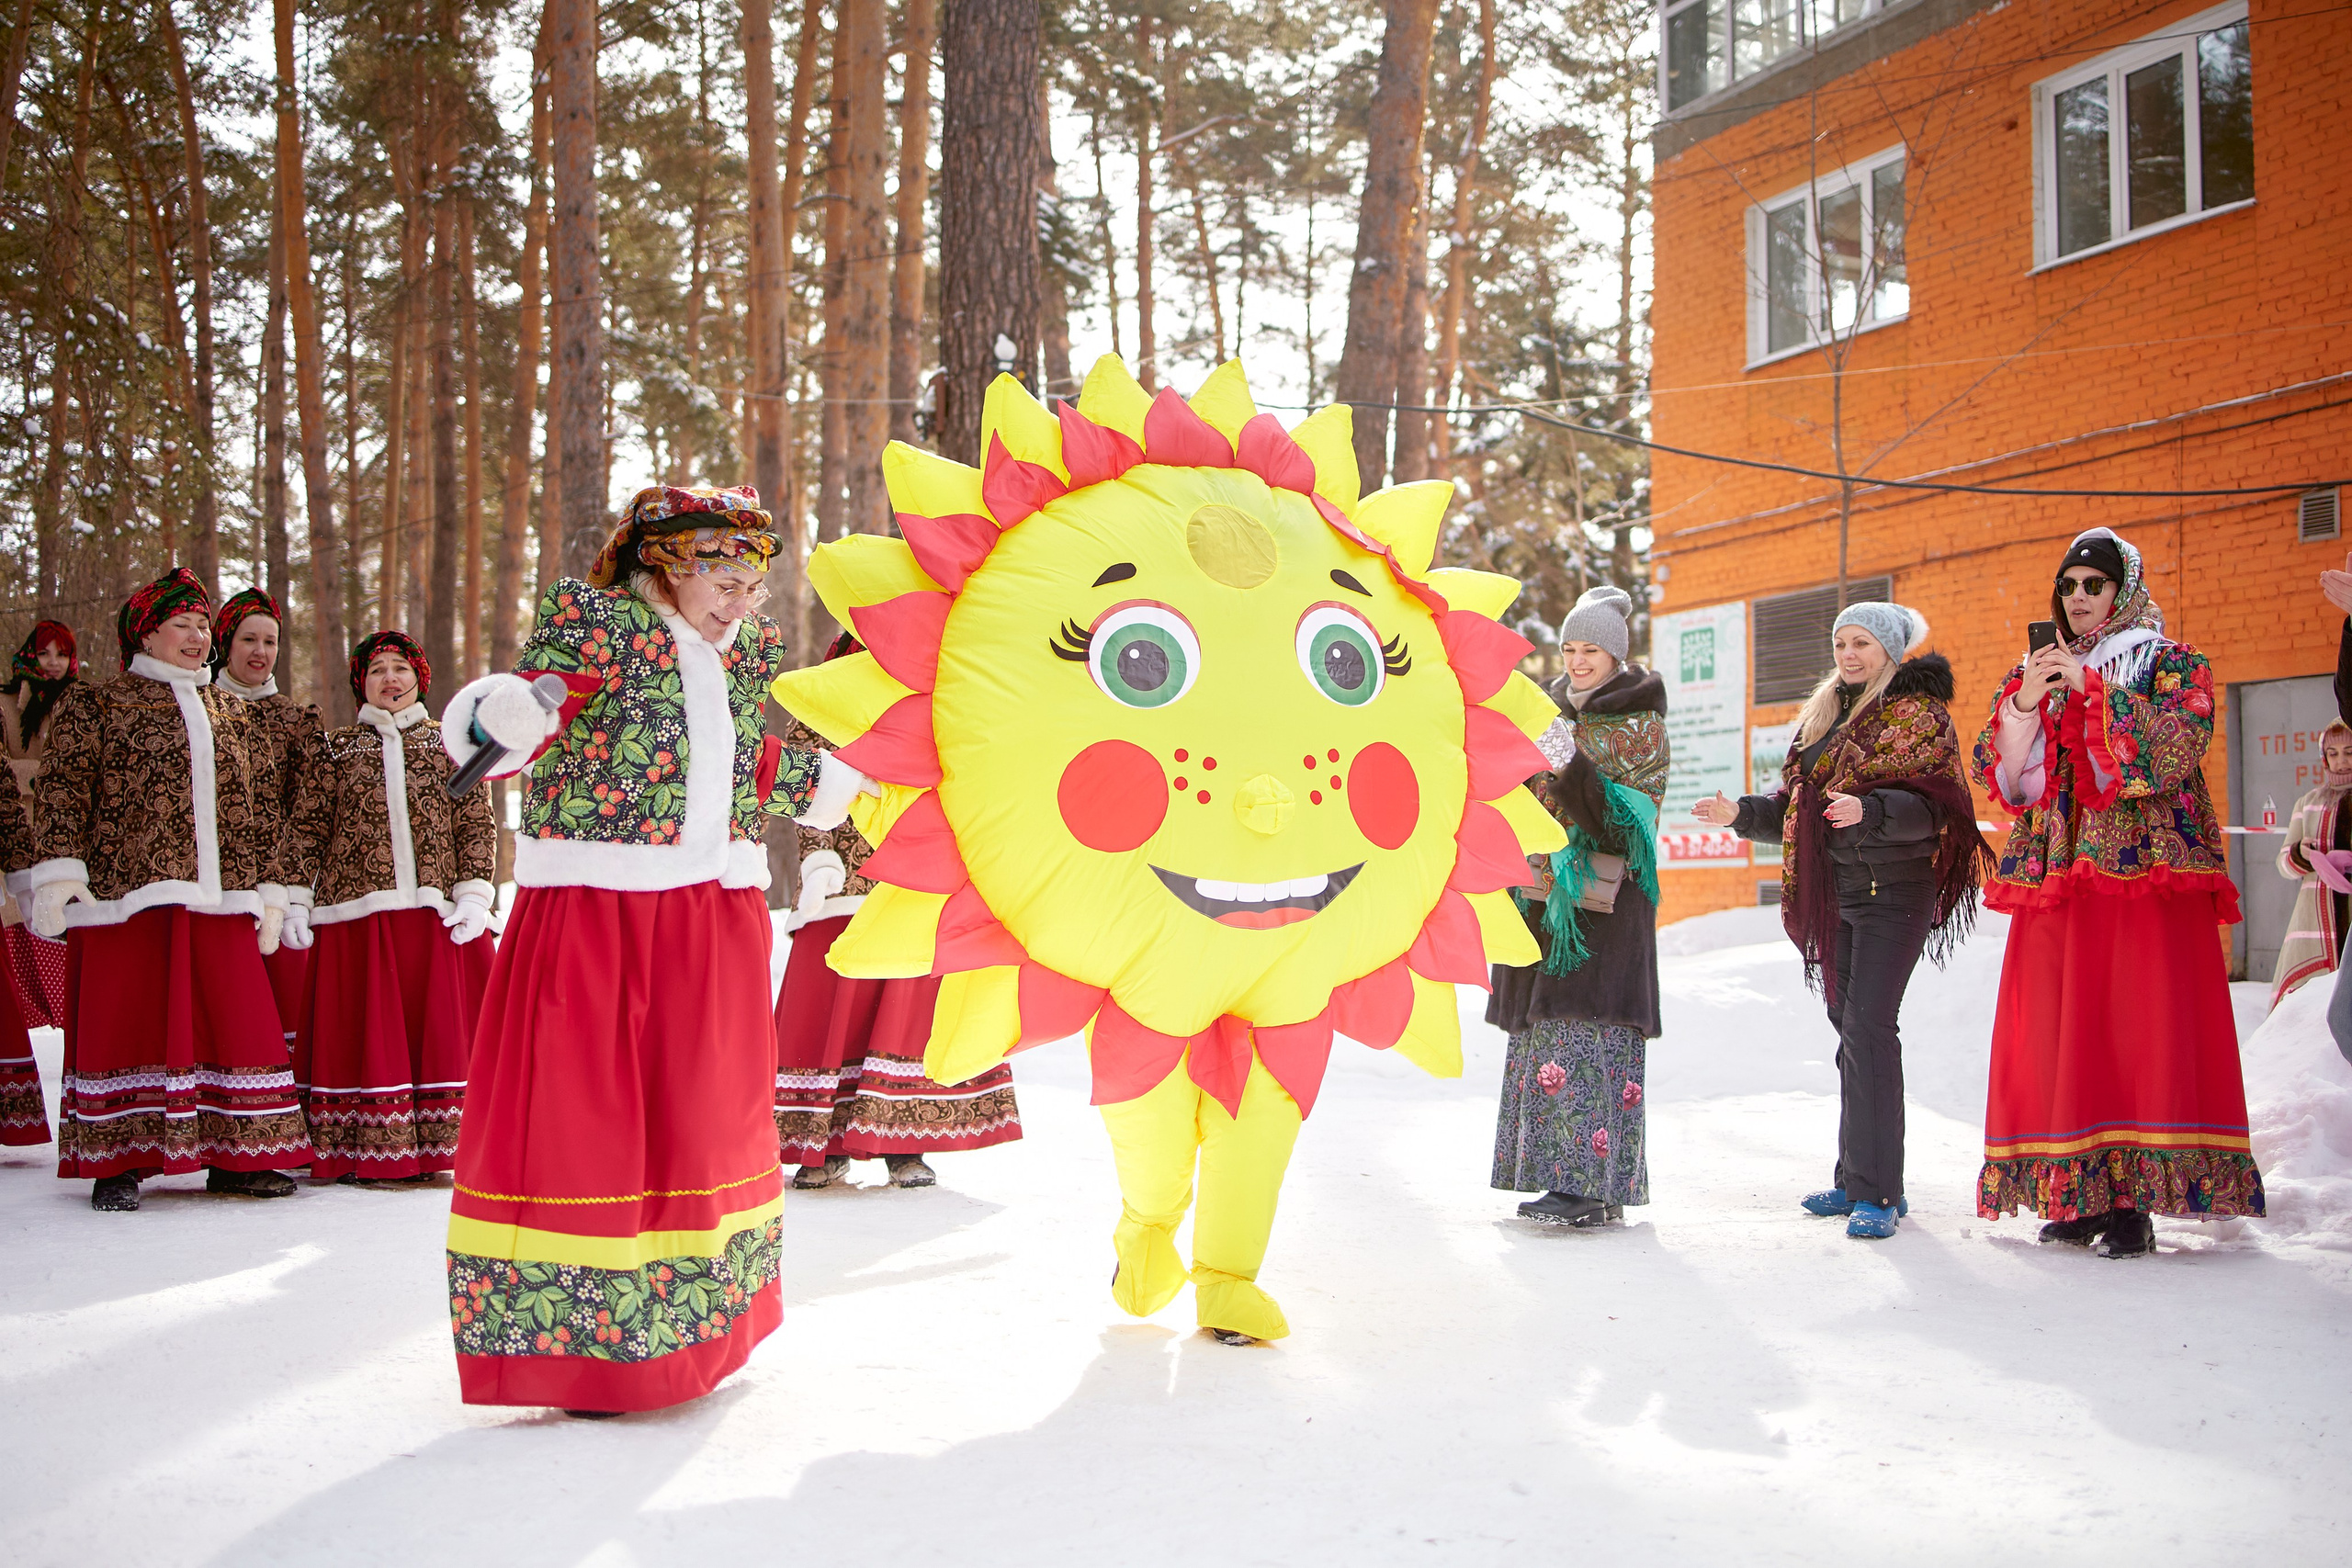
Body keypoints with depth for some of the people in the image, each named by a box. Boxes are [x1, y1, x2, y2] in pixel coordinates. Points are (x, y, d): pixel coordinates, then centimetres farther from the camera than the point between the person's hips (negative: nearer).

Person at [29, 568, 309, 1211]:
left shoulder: (231, 715, 20)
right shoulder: (96, 703, 6)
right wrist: (59, 872, -12)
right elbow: (61, 791, -2)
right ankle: (117, 1161, 6)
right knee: (125, 1025, -2)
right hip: (128, 894, -4)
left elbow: (251, 811, 22)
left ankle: (236, 1157, 10)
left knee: (235, 1022, 2)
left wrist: (267, 890, 17)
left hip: (220, 898, 5)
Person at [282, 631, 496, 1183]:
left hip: (437, 914, 0)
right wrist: (293, 901, 1)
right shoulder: (335, 748, 14)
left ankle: (431, 1148, 2)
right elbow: (305, 829, 10)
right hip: (355, 914, 0)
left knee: (439, 1029, -3)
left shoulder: (451, 746, 14)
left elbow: (478, 826, 7)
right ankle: (367, 1153, 2)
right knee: (364, 1032, -2)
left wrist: (474, 893, -5)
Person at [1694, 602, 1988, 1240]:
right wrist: (1744, 814, 7)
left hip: (1893, 888, -7)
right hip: (1833, 890, 8)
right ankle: (1859, 1179, 18)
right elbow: (1796, 807, 23)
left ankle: (1877, 1193, -14)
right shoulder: (1823, 715, 19)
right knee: (1850, 1028, 10)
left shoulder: (1915, 713, -4)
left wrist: (1869, 810, -32)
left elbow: (1930, 804, -16)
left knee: (1867, 1026, -15)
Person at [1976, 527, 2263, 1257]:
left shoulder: (2174, 665, 7)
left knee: (2140, 1025, -10)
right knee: (2056, 1029, 0)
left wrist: (2092, 688, -15)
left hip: (2146, 872, -4)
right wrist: (2027, 702, -6)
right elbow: (1999, 777, 9)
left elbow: (2175, 749, -11)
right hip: (2055, 875, 4)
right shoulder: (2030, 673, 18)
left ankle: (2133, 1201, -9)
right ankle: (2078, 1196, 6)